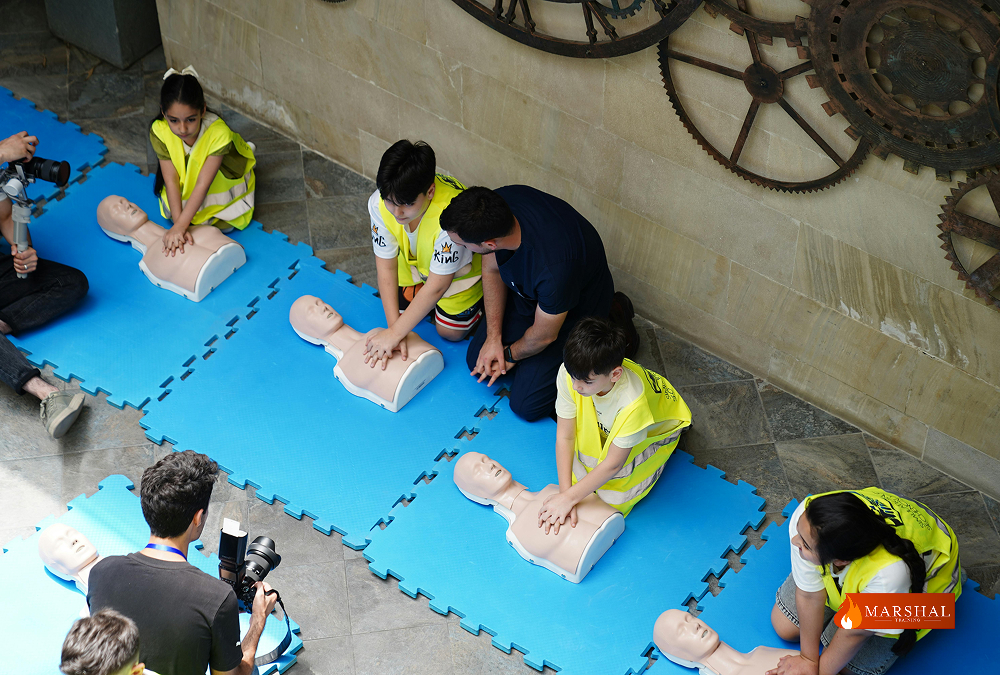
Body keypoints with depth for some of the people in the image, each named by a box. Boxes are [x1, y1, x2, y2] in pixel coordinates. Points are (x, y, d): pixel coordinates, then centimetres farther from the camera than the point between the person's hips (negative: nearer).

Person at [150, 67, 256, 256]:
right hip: (187, 178, 2)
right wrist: (179, 225, -38)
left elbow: (203, 185, -39)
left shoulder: (219, 133, -41)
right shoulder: (159, 132, -31)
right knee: (171, 211, -9)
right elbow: (171, 180, -29)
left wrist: (180, 226, -44)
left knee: (223, 224, -6)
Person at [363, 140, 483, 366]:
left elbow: (437, 285, -37)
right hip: (414, 259, 4)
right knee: (400, 306, 2)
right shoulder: (379, 203, -32)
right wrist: (393, 327, -29)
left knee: (451, 331, -1)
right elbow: (386, 267, -23)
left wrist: (395, 333, -33)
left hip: (459, 266, -4)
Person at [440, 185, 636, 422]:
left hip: (577, 311, -6)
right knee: (478, 362, 11)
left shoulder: (554, 268, -46)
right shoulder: (498, 202, -28)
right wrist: (493, 338, -6)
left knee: (526, 406, -4)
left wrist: (510, 355, -3)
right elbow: (492, 270, -6)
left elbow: (543, 336, -24)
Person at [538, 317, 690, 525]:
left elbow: (613, 464, -31)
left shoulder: (632, 401, -45)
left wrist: (568, 499, -29)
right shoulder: (569, 374, -35)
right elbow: (565, 436, -23)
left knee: (613, 499, -9)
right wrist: (565, 493, -28)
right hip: (605, 423, 4)